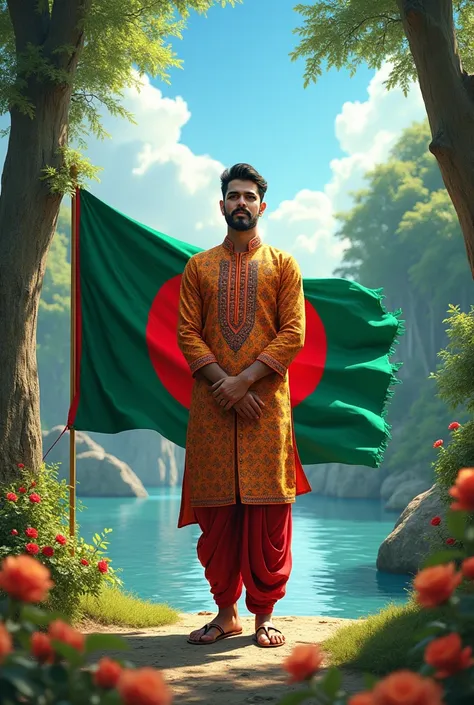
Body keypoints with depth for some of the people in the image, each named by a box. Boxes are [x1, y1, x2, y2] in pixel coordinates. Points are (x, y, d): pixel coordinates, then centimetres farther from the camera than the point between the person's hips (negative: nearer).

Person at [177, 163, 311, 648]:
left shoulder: (282, 264, 9)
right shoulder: (198, 267, 13)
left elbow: (293, 333, -1)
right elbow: (187, 333, 5)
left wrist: (245, 380, -12)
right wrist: (223, 382, -10)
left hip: (267, 404, -1)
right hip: (211, 407, 2)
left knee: (268, 516, -2)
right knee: (217, 514, 3)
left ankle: (264, 614, 9)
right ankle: (226, 613, 14)